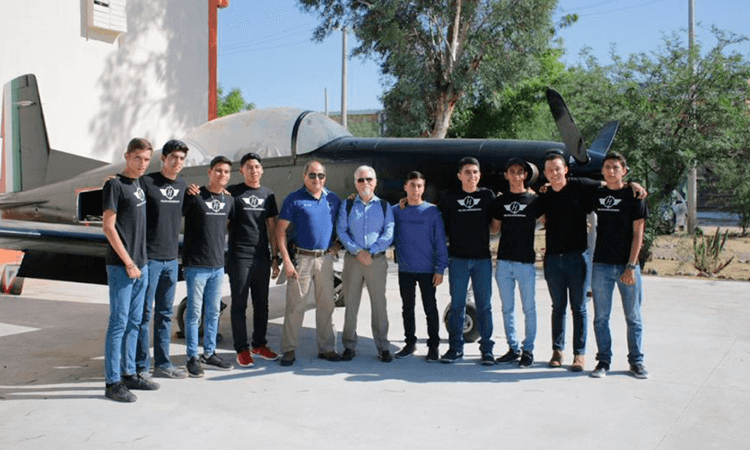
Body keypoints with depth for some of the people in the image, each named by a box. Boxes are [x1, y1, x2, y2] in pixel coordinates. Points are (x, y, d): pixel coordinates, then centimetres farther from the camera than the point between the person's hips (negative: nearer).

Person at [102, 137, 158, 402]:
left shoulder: (138, 184, 14)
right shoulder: (114, 185, -9)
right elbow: (108, 226, -13)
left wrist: (140, 262, 14)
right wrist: (128, 263, -14)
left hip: (140, 265, 8)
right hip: (121, 266, -8)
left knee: (134, 322, 13)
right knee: (119, 323, -5)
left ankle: (129, 374, 22)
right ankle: (112, 383, 2)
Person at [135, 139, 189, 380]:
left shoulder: (183, 185, 11)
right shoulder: (147, 182, -8)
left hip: (171, 260, 6)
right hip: (149, 258, -6)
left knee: (165, 313, 12)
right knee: (144, 313, 0)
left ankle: (162, 364, 21)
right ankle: (141, 367, 8)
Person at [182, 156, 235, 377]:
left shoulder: (229, 200, 9)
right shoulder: (194, 197, -9)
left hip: (218, 265, 6)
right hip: (196, 265, -6)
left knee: (213, 312, 13)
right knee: (194, 312, 0)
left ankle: (209, 353, 24)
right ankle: (192, 357, 9)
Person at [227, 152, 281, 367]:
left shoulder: (268, 195, 12)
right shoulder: (233, 192, -1)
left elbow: (272, 228, 14)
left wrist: (275, 257, 11)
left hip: (262, 257, 4)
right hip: (239, 256, -4)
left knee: (262, 304, 10)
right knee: (239, 304, 1)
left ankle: (259, 345, 22)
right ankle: (242, 349, 8)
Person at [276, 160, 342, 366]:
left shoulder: (333, 199, 9)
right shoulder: (294, 199, -4)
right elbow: (280, 231, -6)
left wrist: (334, 245, 4)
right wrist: (287, 261, -12)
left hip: (326, 258, 4)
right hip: (302, 258, -4)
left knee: (326, 305, 10)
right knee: (295, 306, -1)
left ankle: (326, 348, 20)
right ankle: (289, 349, 9)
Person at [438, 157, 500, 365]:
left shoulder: (488, 196, 6)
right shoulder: (449, 198, 4)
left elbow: (494, 228, 8)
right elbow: (442, 226, 10)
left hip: (482, 258, 0)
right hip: (458, 258, 0)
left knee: (484, 305, 4)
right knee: (457, 305, 5)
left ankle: (486, 348, 13)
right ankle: (455, 347, 15)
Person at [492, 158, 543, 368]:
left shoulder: (534, 199, 1)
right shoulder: (500, 201, 9)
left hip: (525, 261, -3)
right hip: (504, 261, 3)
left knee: (529, 308, 4)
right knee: (507, 309, 9)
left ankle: (528, 349, 14)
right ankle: (513, 348, 18)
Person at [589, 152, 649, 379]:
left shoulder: (633, 196, -1)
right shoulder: (596, 195, 7)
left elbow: (638, 233, -5)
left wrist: (631, 266, -11)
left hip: (627, 265, -2)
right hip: (601, 265, 2)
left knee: (633, 317, 6)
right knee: (601, 316, 5)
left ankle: (636, 361, 18)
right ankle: (604, 360, 15)